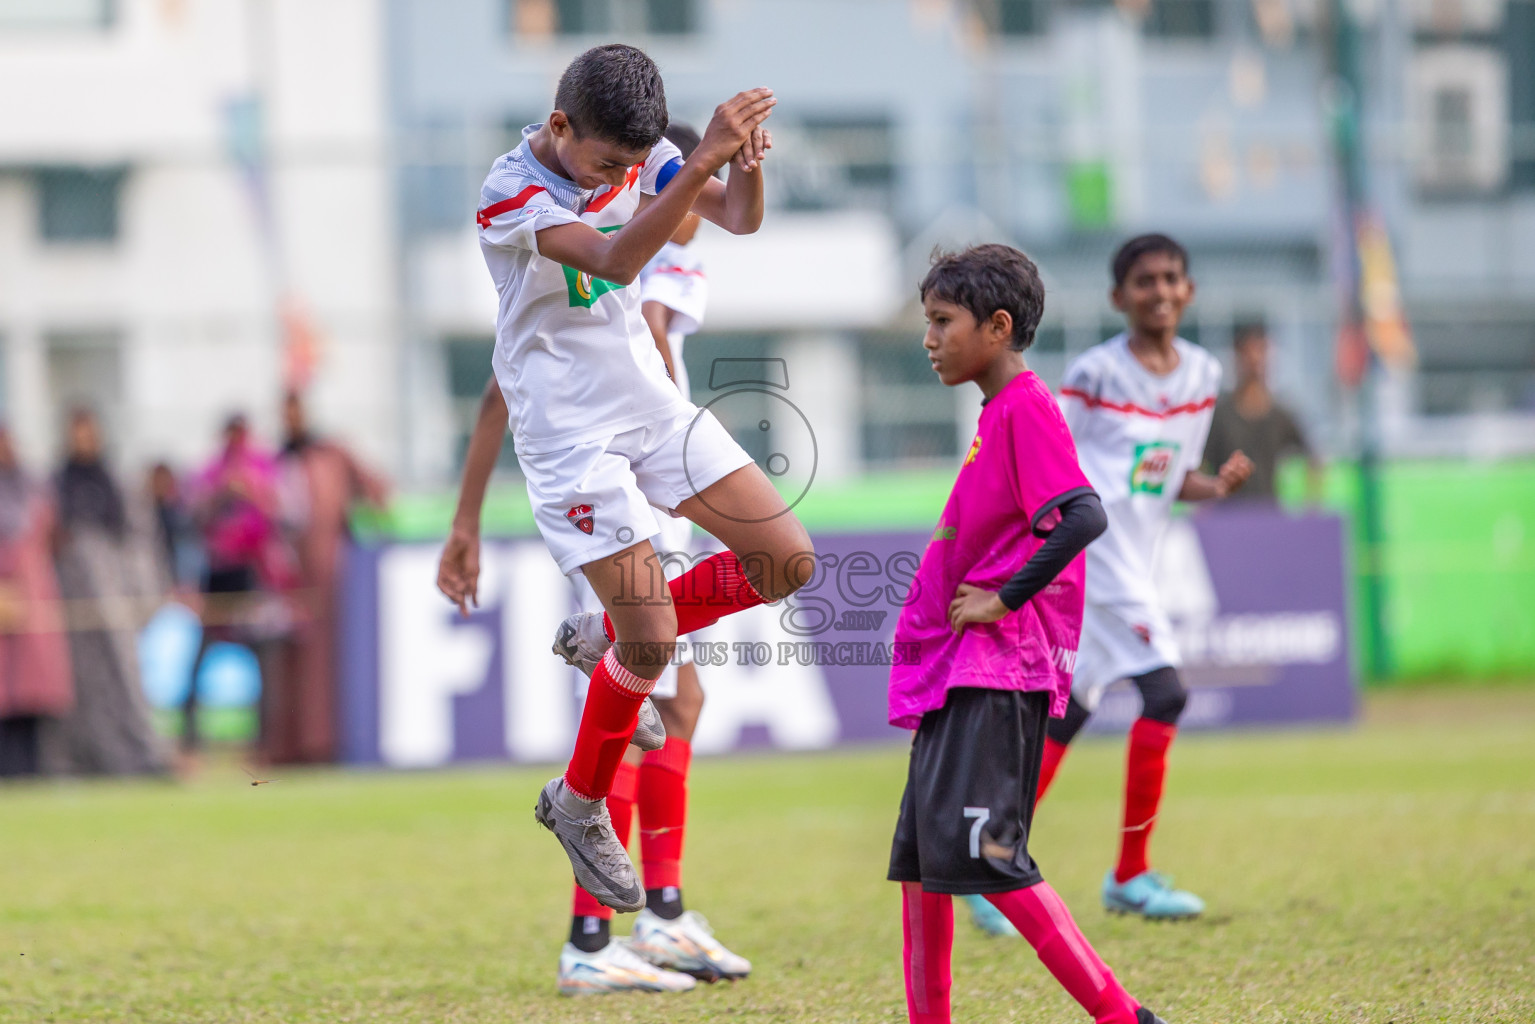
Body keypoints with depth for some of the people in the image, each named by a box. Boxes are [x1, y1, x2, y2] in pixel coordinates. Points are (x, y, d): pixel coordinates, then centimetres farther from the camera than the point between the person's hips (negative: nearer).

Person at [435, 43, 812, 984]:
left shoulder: (640, 155, 0)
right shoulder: (511, 195, -21)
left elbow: (740, 219, -5)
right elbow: (613, 258, -36)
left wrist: (745, 160, -28)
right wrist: (703, 161, -47)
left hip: (652, 401, 7)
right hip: (568, 430, -7)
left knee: (788, 561, 2)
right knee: (650, 639, -11)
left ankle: (604, 640, 21)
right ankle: (580, 806, 14)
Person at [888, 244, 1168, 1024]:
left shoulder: (1027, 408, -12)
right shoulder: (997, 412, 17)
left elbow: (1083, 518, -24)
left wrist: (1005, 598, -20)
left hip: (996, 672, -10)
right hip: (953, 668, 10)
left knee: (976, 850, -18)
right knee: (919, 855, 12)